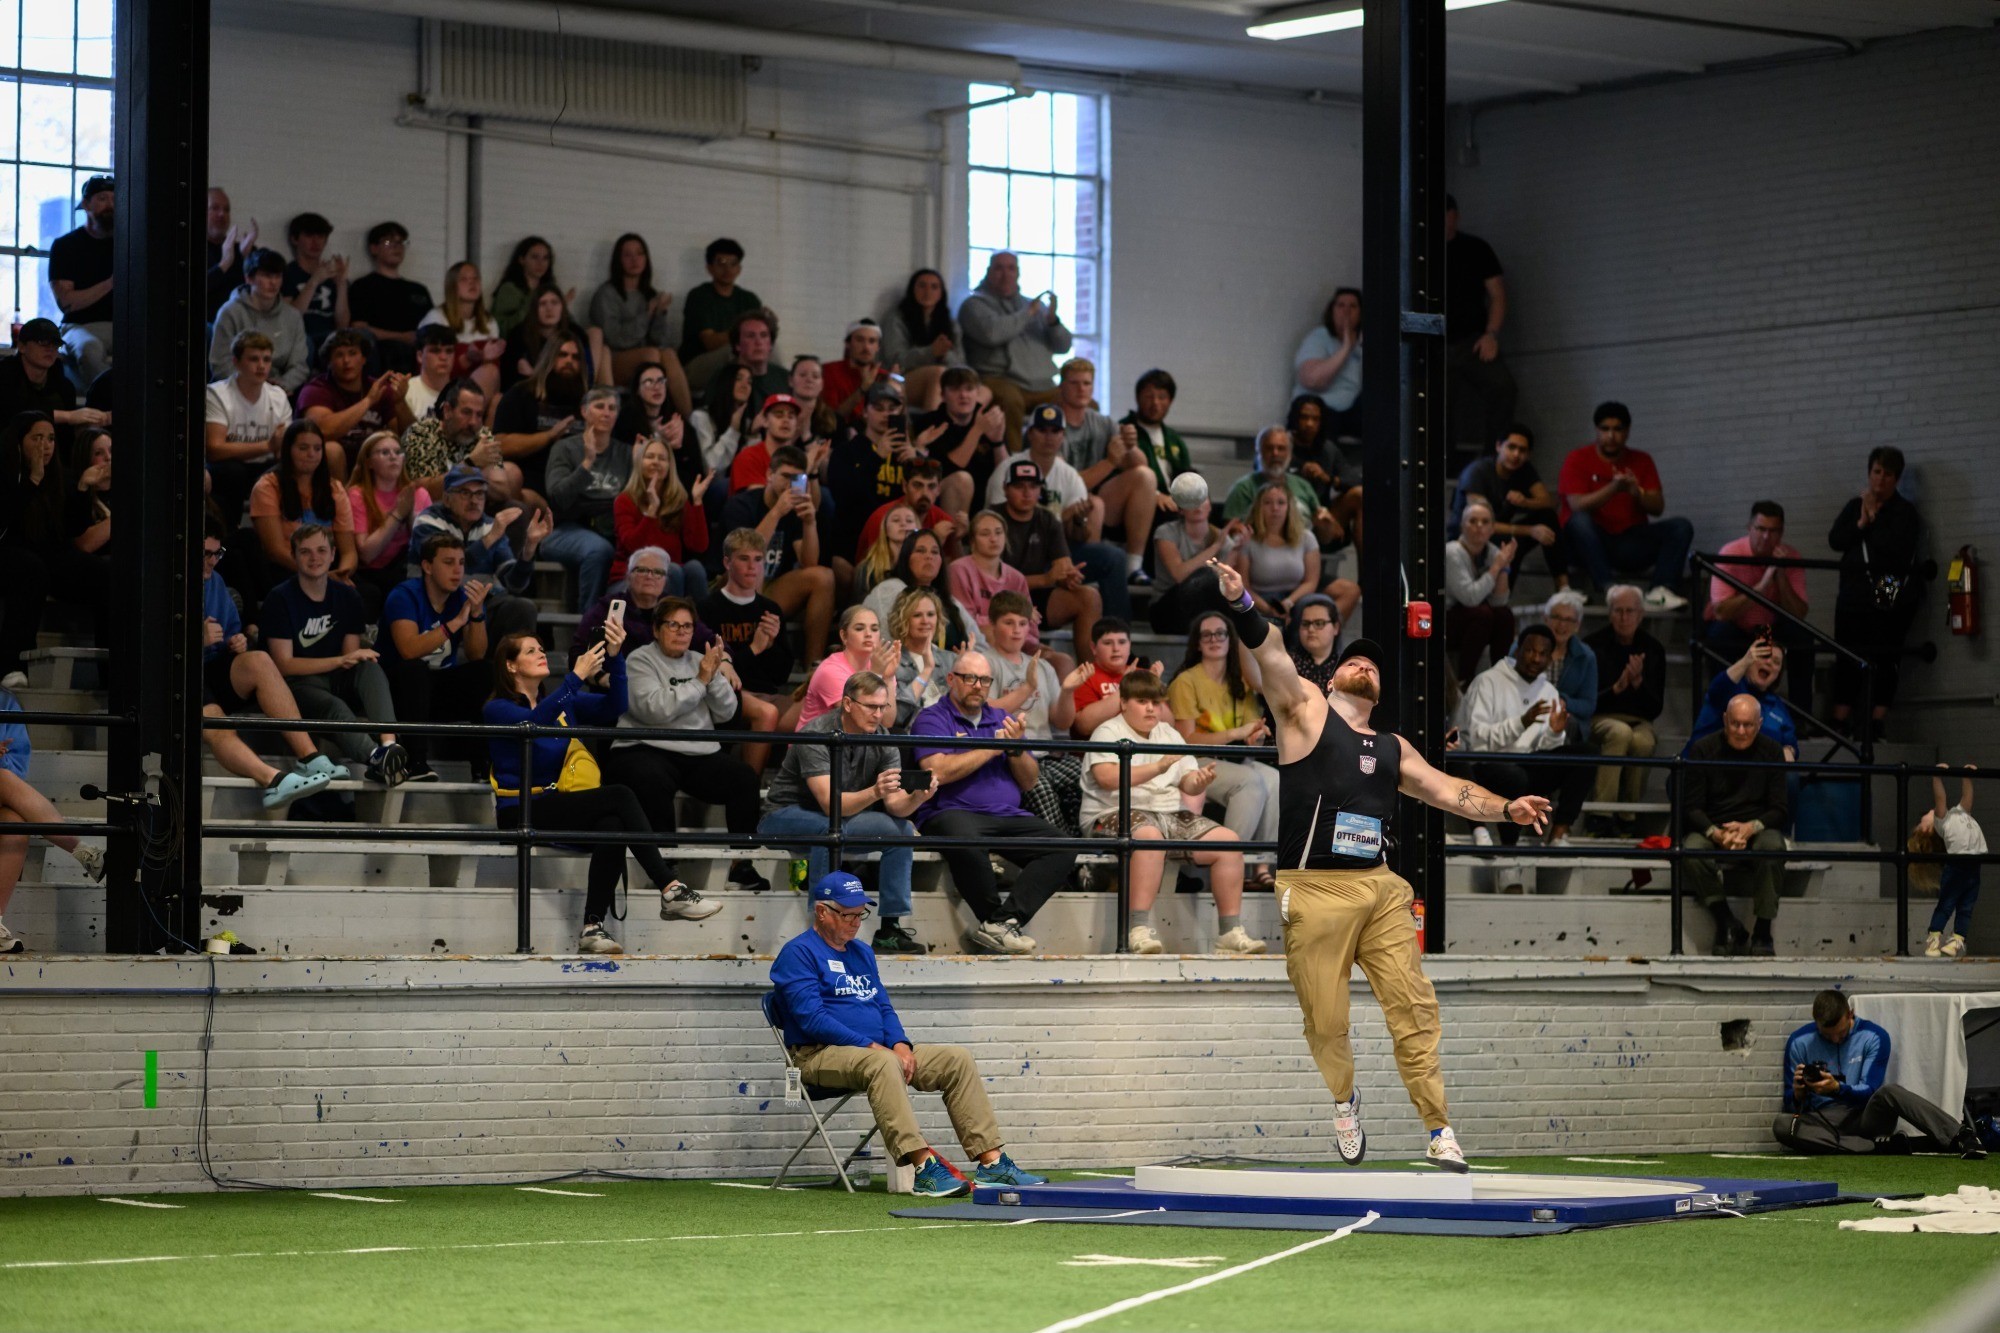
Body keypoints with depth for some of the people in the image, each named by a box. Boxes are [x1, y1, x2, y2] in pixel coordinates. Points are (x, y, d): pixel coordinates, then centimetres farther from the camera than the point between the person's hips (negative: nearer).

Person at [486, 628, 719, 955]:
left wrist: (614, 658, -12)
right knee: (619, 796, -25)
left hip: (555, 807, 6)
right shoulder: (497, 709, 1)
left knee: (612, 826, -29)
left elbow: (613, 707, 3)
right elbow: (534, 721, -22)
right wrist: (577, 677, -26)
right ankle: (671, 890, -29)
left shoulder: (564, 702, 19)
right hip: (521, 814, -6)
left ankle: (593, 928, -34)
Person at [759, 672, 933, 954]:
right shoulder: (816, 736, -25)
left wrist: (917, 798, -36)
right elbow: (831, 804, -36)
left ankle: (892, 927, -10)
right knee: (830, 828, -37)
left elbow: (896, 805, -14)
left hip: (839, 820, 6)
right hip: (786, 815, -6)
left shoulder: (882, 740, -6)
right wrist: (874, 793, -53)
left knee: (902, 828, -13)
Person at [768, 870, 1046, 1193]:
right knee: (883, 1064, -39)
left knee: (958, 1059, -6)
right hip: (821, 1055, -8)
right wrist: (871, 1046, -20)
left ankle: (991, 1162, -13)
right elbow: (812, 1018, -15)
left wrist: (900, 1044, -2)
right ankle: (924, 1167, -48)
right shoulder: (799, 954, -5)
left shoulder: (862, 953, 22)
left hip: (879, 1050, 8)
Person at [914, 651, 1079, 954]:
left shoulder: (1002, 720, 22)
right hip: (952, 813, -5)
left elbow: (1029, 782, 17)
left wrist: (1016, 748, -3)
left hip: (1009, 816, 6)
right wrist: (994, 747, -7)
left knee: (1062, 848, -20)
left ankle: (1000, 923, -29)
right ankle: (997, 922, -21)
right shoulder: (932, 719, 5)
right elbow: (939, 771, -14)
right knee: (966, 842, -40)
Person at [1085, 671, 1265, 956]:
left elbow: (1187, 784, 16)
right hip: (1118, 814, -7)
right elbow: (1107, 777, -17)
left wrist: (1200, 781, -10)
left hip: (1172, 815, 7)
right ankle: (1139, 930, -40)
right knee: (1149, 835, -41)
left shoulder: (1169, 734, 23)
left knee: (1227, 840, -13)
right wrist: (1158, 767, -22)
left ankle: (1230, 932, -10)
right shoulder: (1109, 733, 2)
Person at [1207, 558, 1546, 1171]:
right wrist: (1241, 604, -23)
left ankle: (1439, 1132, -2)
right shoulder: (1307, 713, 7)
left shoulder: (1393, 748, 22)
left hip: (1381, 888, 4)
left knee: (1414, 1007, -4)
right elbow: (1271, 656, -7)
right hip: (1315, 891, -4)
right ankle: (1344, 1103, 29)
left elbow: (1446, 789, 22)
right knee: (1326, 1021, 1)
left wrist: (1505, 808, 7)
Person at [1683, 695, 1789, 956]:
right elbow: (1690, 806, -3)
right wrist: (1716, 833, -23)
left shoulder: (1771, 752, 4)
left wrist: (1751, 828, -19)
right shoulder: (1703, 750, 0)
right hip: (1711, 826, -1)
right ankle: (1727, 924, -22)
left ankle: (1762, 932, -26)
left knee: (1772, 846, -35)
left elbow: (1780, 809, 2)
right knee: (1692, 850, -34)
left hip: (1757, 829, 1)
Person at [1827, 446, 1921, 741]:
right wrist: (1861, 523, -10)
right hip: (1853, 597, 4)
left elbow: (1897, 550, -14)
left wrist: (1873, 521, -8)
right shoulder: (1854, 506, 16)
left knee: (1884, 661, -6)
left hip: (1889, 598, -4)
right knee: (1847, 661, 0)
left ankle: (1875, 724, -5)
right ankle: (1840, 723, 2)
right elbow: (1835, 540, 2)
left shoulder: (1905, 512, 2)